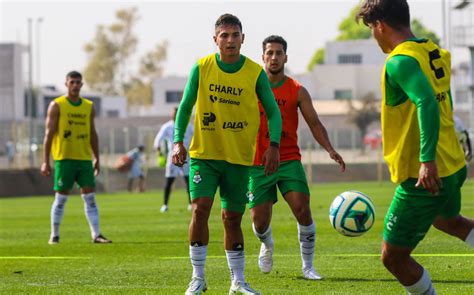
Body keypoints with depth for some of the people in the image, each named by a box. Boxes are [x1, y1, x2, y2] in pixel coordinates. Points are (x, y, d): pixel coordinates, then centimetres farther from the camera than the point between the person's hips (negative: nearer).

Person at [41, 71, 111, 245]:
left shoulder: (89, 107, 12)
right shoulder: (56, 106, -1)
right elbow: (49, 133, -4)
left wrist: (97, 159, 14)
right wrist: (45, 161, -10)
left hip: (85, 158, 4)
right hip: (64, 158, -4)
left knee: (90, 198, -1)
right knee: (61, 198, 0)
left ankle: (96, 235, -2)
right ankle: (54, 235, 9)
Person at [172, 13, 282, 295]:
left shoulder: (256, 73, -4)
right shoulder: (201, 68, -3)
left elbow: (273, 112, 2)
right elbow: (185, 106, 5)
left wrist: (274, 145, -12)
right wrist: (178, 141, -7)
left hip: (239, 157, 1)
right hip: (203, 153, 0)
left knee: (233, 218, 6)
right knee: (200, 208, -14)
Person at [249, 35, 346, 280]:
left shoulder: (297, 91, 2)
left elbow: (314, 124, 0)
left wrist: (330, 149, -16)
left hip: (289, 161, 0)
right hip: (259, 164, 0)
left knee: (302, 209, -19)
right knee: (259, 221, -1)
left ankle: (308, 266, -5)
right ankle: (267, 245, 37)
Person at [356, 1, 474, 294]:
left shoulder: (400, 61, -19)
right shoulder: (435, 52, 7)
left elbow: (427, 102, -34)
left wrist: (427, 159, -38)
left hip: (424, 178, -9)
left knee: (393, 257, 3)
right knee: (447, 219, 38)